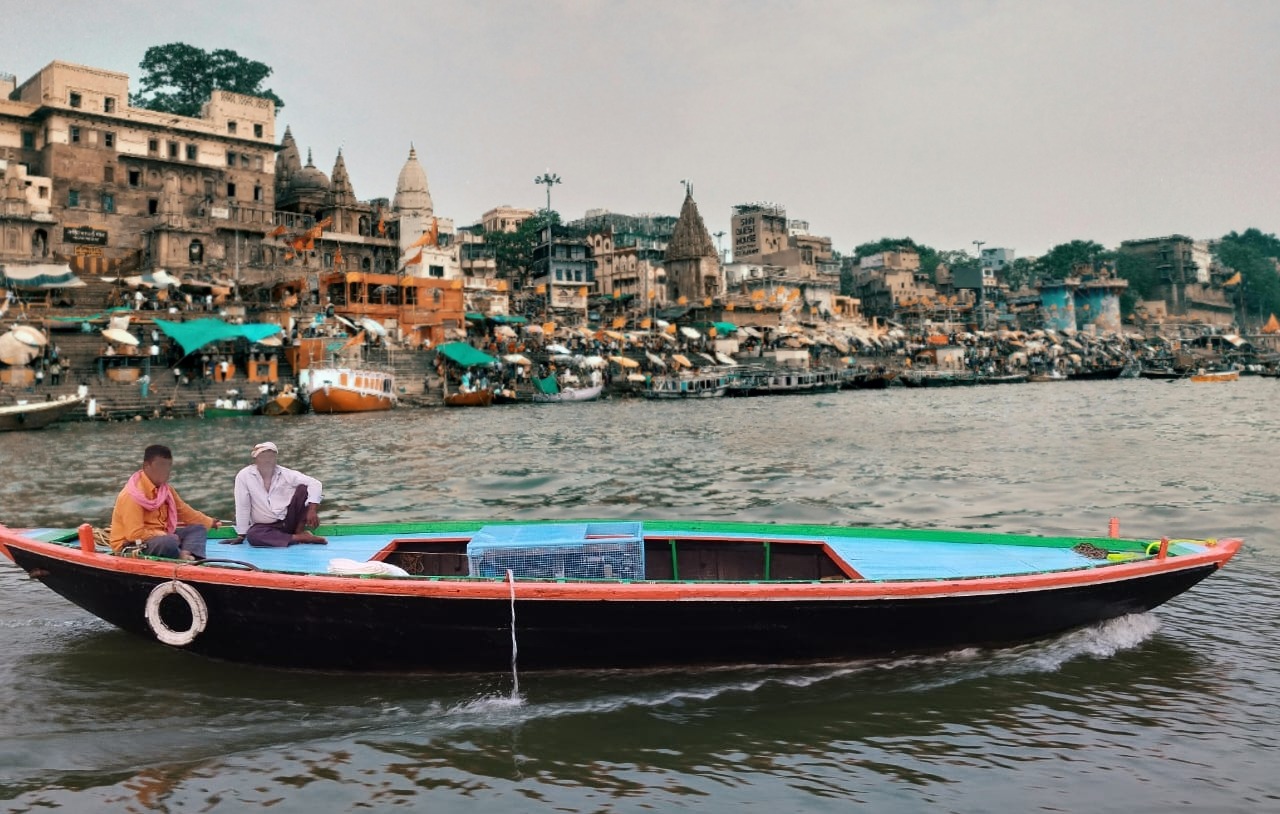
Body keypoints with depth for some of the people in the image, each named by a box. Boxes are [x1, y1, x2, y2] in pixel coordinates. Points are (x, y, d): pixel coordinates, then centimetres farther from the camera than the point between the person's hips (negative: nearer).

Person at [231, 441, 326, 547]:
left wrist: (312, 510, -27)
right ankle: (300, 537, -25)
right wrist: (242, 535, -6)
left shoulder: (285, 473, -6)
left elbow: (315, 483, -13)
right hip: (266, 526, -1)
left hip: (289, 519, 1)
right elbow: (242, 507, -7)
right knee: (252, 536, -35)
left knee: (303, 488, -20)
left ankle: (300, 529, -10)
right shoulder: (244, 476, -9)